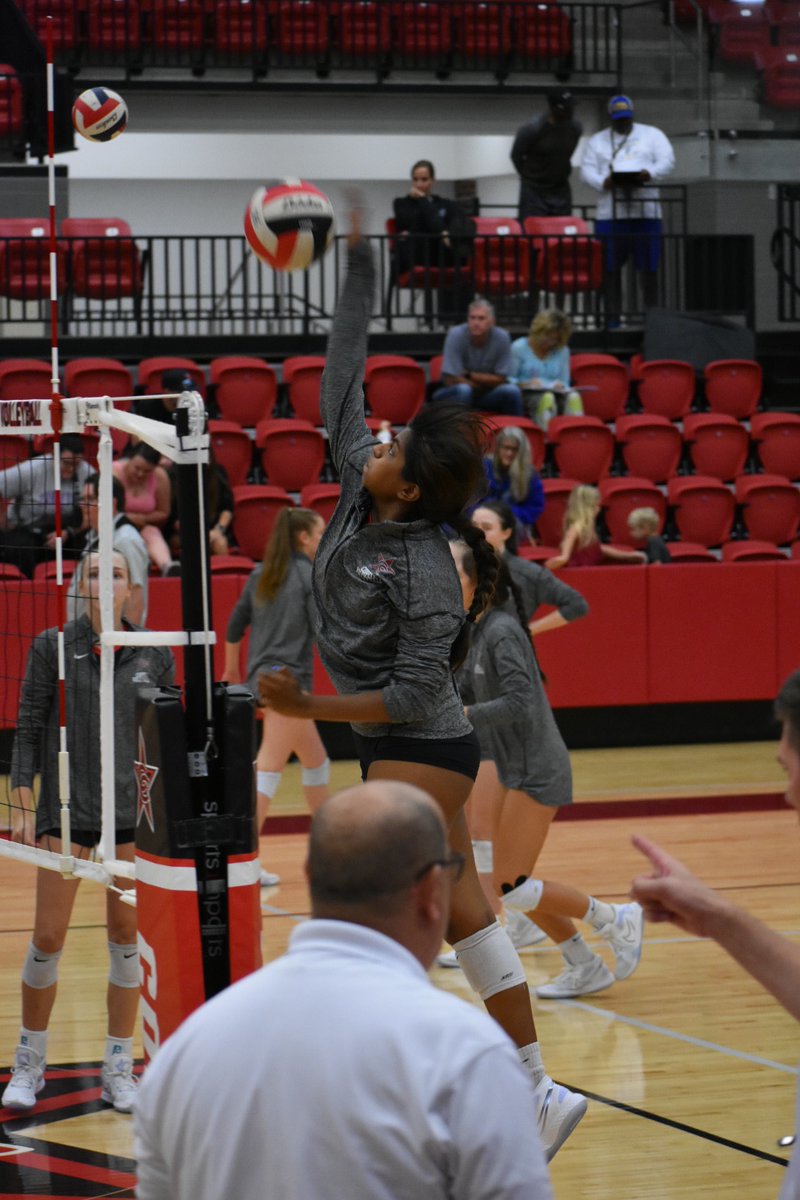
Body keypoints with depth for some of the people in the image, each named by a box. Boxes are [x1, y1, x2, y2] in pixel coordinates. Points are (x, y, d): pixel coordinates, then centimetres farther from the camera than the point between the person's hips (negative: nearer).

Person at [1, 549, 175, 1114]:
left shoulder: (154, 655, 4)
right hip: (66, 811, -2)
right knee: (49, 936, -1)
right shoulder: (53, 647, -1)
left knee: (128, 933, 3)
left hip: (135, 811, 2)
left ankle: (119, 1071, 13)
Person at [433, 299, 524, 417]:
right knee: (463, 389, -35)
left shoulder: (502, 337, -12)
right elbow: (451, 380, -20)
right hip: (455, 394, -3)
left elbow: (500, 380, -8)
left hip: (487, 396, 3)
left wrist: (469, 375, -17)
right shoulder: (456, 335, -19)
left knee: (511, 390, -24)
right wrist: (487, 382, -11)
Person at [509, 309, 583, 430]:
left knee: (573, 396, -33)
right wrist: (525, 384, -17)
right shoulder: (519, 347, 7)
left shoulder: (562, 351, 19)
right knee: (546, 397, -39)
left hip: (556, 394, 3)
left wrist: (560, 386, -6)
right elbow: (507, 380, 2)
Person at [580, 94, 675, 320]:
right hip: (610, 214, 1)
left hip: (646, 213, -1)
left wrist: (650, 173, -19)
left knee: (649, 267, -2)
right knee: (611, 267, -2)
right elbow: (587, 169, 5)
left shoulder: (652, 135, 13)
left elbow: (667, 160, 2)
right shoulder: (597, 141, 15)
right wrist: (603, 182, -17)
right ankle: (613, 316, 3)